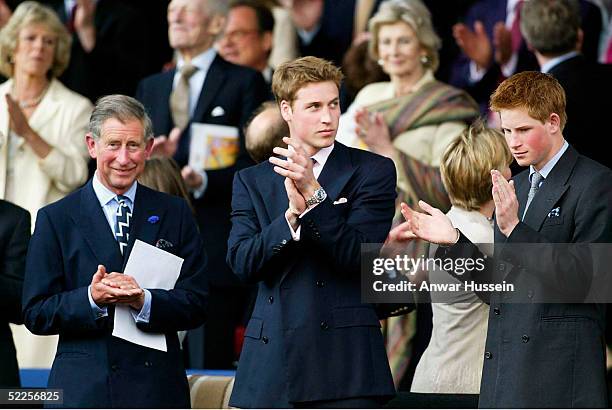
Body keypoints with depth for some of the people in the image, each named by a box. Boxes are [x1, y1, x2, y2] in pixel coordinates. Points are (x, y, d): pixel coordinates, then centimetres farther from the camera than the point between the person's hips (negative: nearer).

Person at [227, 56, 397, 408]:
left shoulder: (373, 171, 5)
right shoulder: (251, 181, 13)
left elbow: (357, 256, -7)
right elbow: (242, 263, -1)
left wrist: (314, 194, -18)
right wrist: (292, 214, -16)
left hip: (346, 360, -2)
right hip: (273, 359, 2)